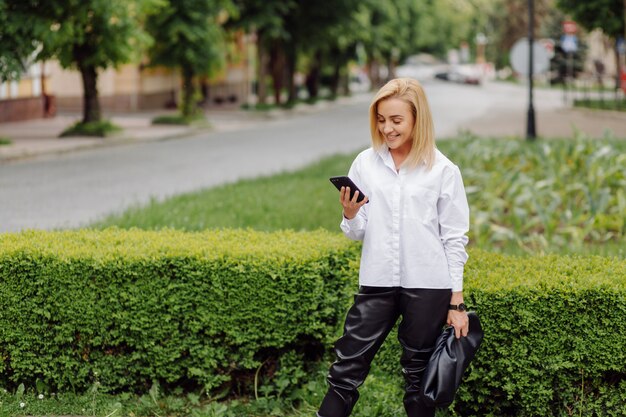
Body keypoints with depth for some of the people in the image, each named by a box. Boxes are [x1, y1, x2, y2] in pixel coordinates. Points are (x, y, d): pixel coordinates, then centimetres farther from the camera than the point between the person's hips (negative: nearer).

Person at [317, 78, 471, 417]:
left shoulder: (443, 170, -2)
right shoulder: (365, 163, 5)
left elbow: (454, 239, 1)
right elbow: (357, 234, 9)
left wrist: (457, 302, -1)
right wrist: (349, 215, -14)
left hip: (428, 287, -2)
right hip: (377, 284, 2)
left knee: (419, 377, 8)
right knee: (346, 372, -1)